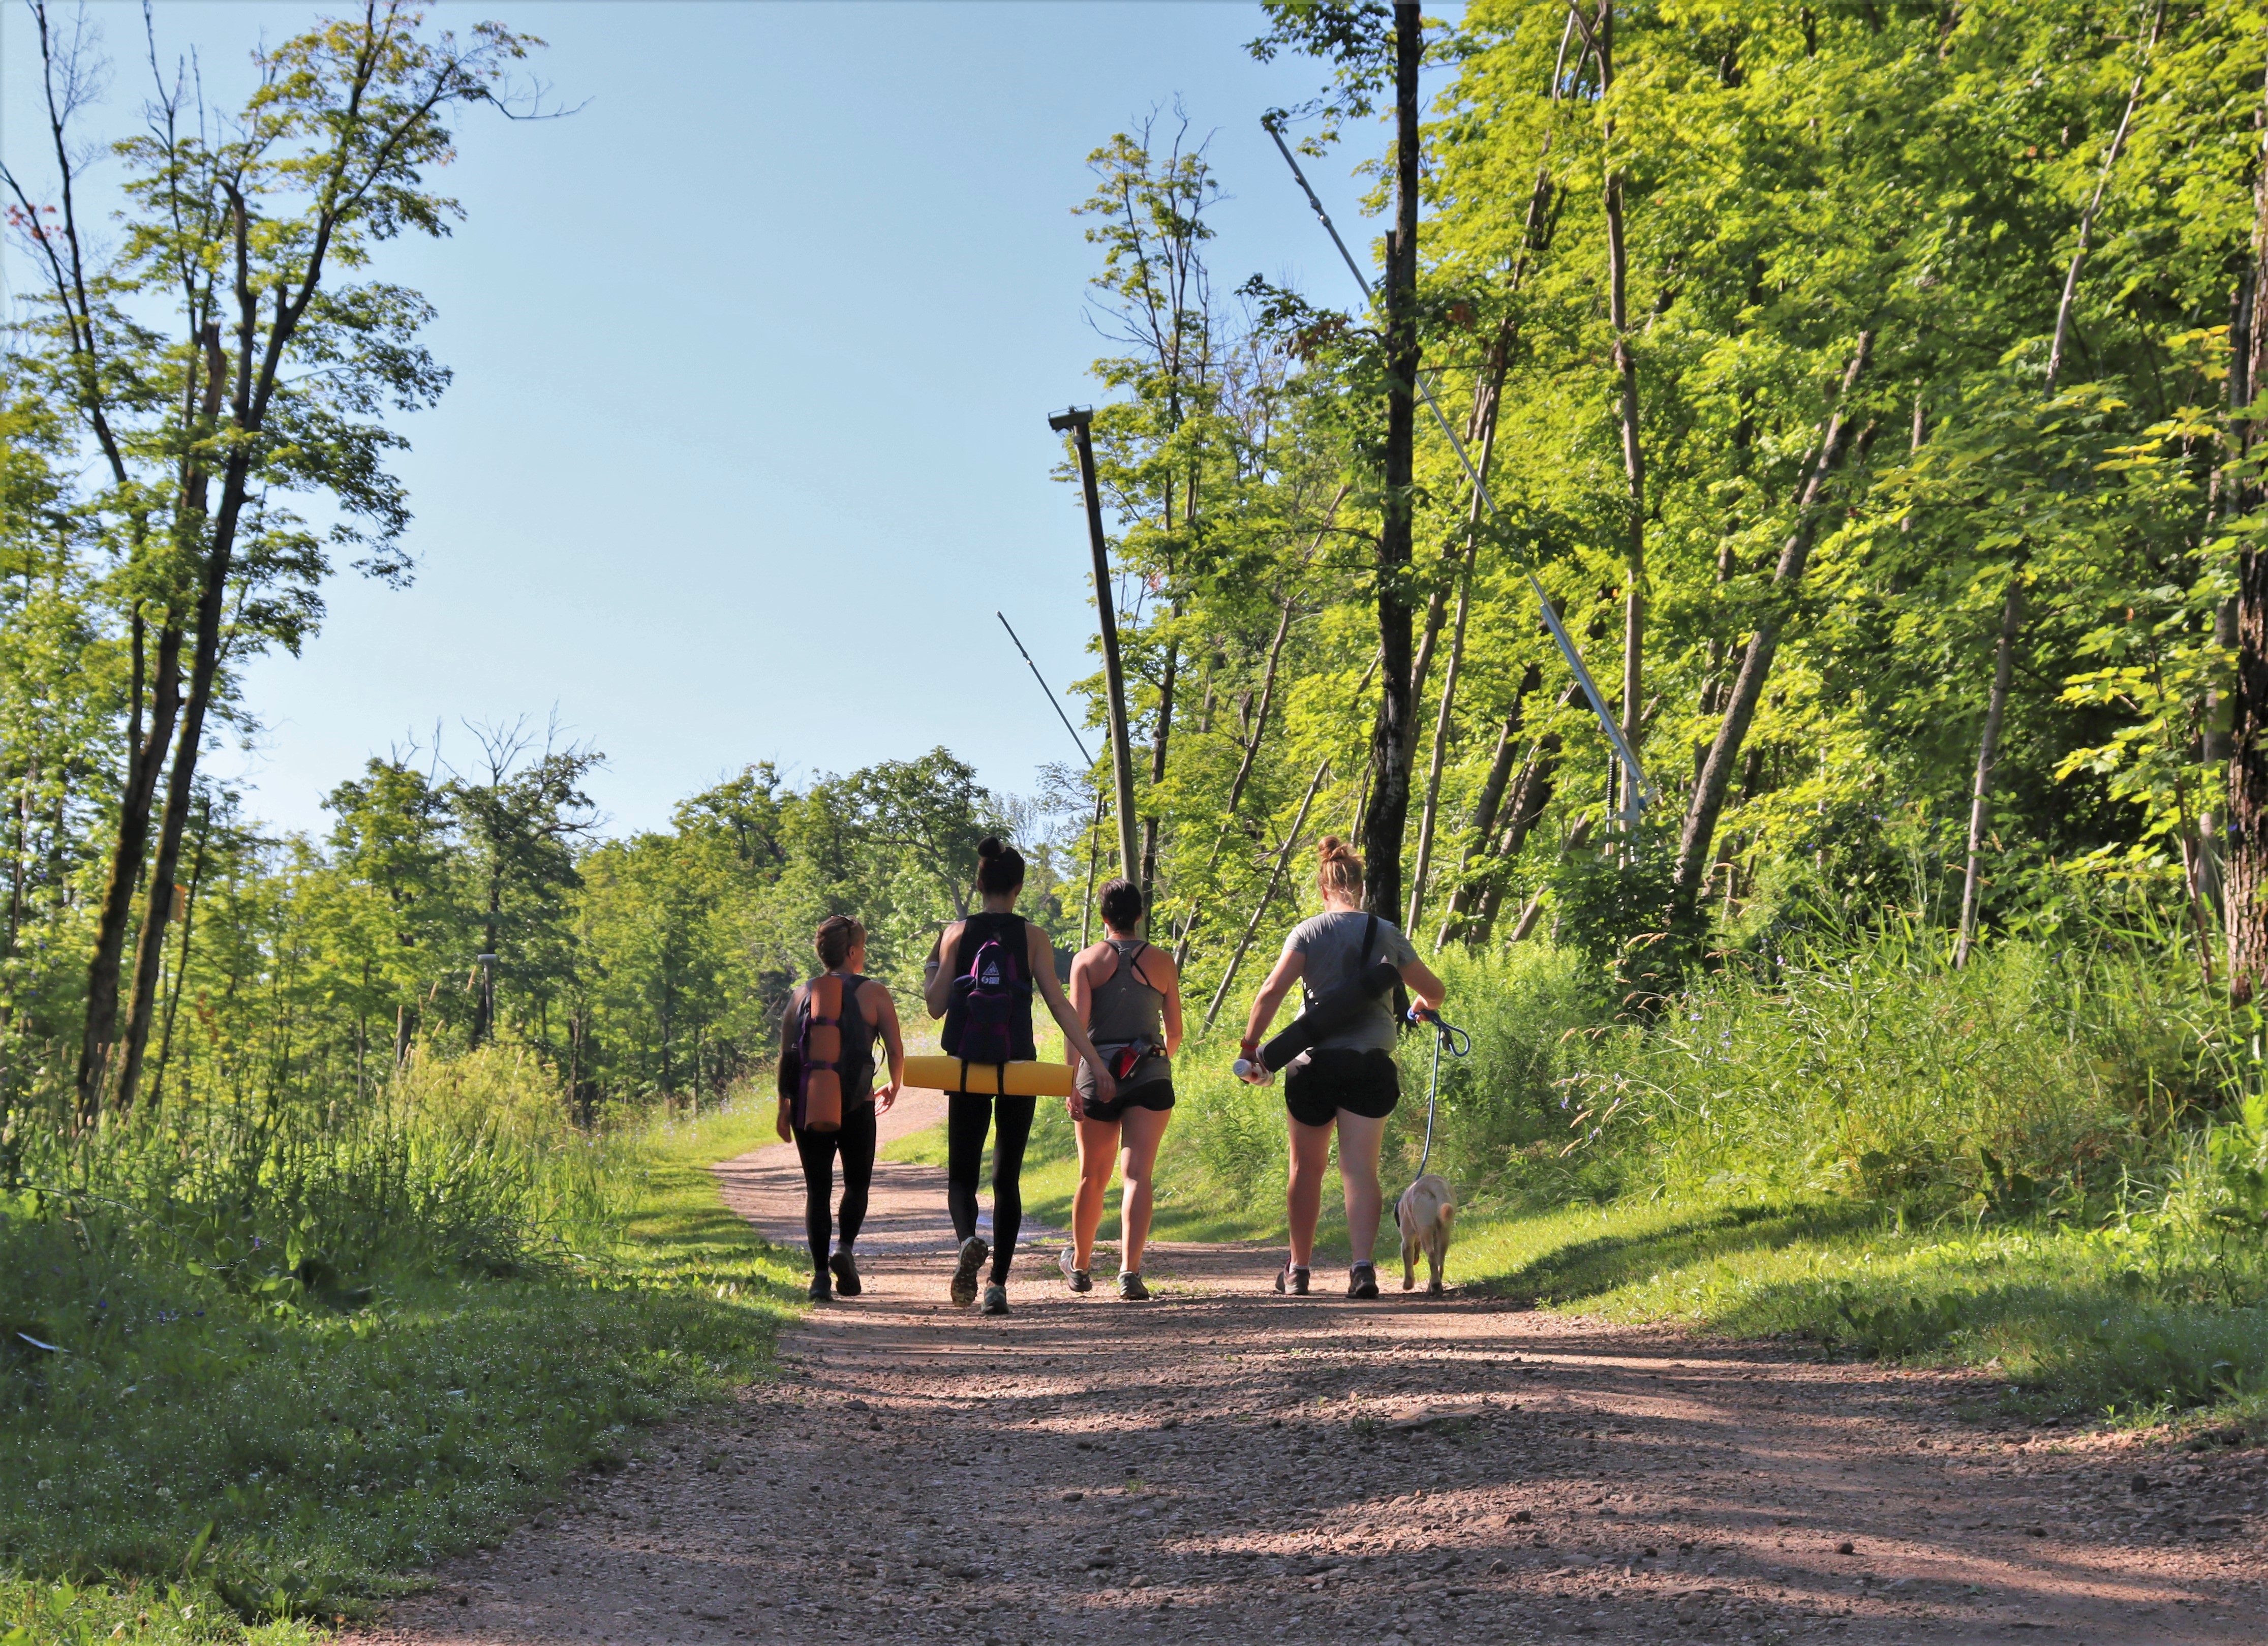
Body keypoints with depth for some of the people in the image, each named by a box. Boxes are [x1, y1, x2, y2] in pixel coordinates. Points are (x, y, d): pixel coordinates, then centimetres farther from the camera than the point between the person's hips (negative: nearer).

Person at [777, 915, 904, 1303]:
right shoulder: (872, 993, 1)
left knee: (817, 1188, 9)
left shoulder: (801, 994, 10)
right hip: (854, 1104, -3)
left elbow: (785, 1056, 9)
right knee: (857, 1182, 14)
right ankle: (845, 1249, -9)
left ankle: (820, 1275, 2)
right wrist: (894, 1086, 17)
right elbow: (896, 1049, -1)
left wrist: (785, 1106, 16)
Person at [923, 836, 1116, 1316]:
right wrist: (1096, 1062, -6)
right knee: (1007, 1177, 10)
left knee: (962, 1173, 9)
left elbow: (936, 1005, 1)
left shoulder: (956, 934, 1)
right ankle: (998, 1283, 4)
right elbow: (1060, 1005, -6)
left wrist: (929, 979, 22)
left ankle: (968, 1240, -23)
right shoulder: (1032, 937, 0)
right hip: (1018, 1068, 0)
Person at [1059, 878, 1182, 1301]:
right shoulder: (1162, 962, 5)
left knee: (1093, 1178, 14)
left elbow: (1076, 1023, -8)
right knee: (1137, 1175, -6)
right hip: (1151, 1076, 0)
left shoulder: (1087, 960, 1)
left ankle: (1079, 1265, 33)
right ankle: (1130, 1270, -21)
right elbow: (1175, 1032, 8)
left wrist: (1072, 1084, -9)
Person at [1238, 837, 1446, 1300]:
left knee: (1306, 1170, 12)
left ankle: (1298, 1270, 22)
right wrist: (1425, 1007, 39)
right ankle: (1363, 1267, -16)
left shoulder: (1308, 933, -1)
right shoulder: (1386, 935, 6)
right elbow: (1434, 991, 16)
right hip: (1371, 1064, 1)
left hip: (1314, 1062, -1)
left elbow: (1272, 992, -13)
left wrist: (1251, 1044, -4)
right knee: (1360, 1168, -1)